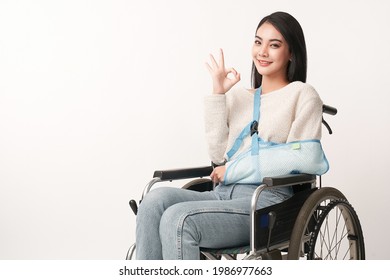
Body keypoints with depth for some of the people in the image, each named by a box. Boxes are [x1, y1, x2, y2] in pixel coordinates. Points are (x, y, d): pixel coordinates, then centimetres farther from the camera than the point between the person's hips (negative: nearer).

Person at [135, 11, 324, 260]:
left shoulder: (303, 95, 7)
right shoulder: (238, 96, 22)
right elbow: (219, 155, 9)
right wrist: (218, 94, 9)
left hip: (267, 200, -5)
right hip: (224, 194, 5)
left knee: (178, 219, -29)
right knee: (157, 199, -25)